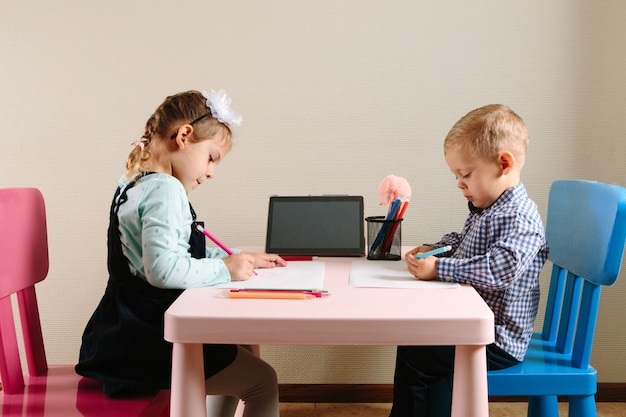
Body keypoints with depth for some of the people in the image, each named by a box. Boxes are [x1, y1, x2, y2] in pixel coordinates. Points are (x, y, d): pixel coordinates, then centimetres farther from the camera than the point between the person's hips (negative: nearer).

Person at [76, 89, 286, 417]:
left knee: (240, 351, 27)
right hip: (145, 341, -11)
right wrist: (225, 269, -19)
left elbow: (186, 253, 19)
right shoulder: (165, 190, -19)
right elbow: (162, 270, -30)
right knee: (262, 381, -5)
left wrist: (240, 258, 10)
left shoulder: (136, 185, 12)